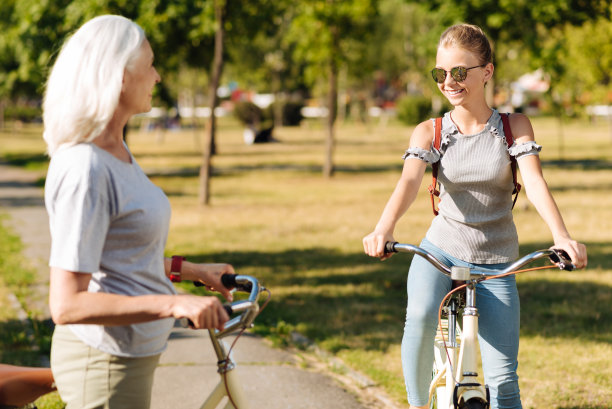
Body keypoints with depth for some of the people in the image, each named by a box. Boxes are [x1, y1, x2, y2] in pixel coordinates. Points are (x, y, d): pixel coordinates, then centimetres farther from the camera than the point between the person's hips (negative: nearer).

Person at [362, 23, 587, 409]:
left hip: (496, 265, 0)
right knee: (421, 316, -33)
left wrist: (561, 236, -35)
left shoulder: (515, 127, -1)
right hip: (439, 251, 0)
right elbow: (408, 181, -19)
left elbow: (535, 181, -15)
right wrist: (384, 229, -40)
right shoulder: (429, 132, -1)